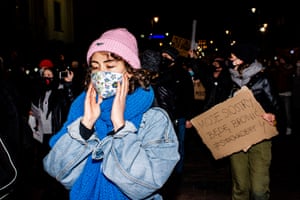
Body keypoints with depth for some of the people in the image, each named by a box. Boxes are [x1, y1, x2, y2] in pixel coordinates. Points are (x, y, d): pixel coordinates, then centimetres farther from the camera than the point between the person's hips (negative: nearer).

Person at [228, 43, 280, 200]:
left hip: (259, 139, -3)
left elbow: (275, 106, 2)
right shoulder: (232, 82, 8)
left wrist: (272, 116, -19)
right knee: (240, 186, 7)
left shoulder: (262, 80, -1)